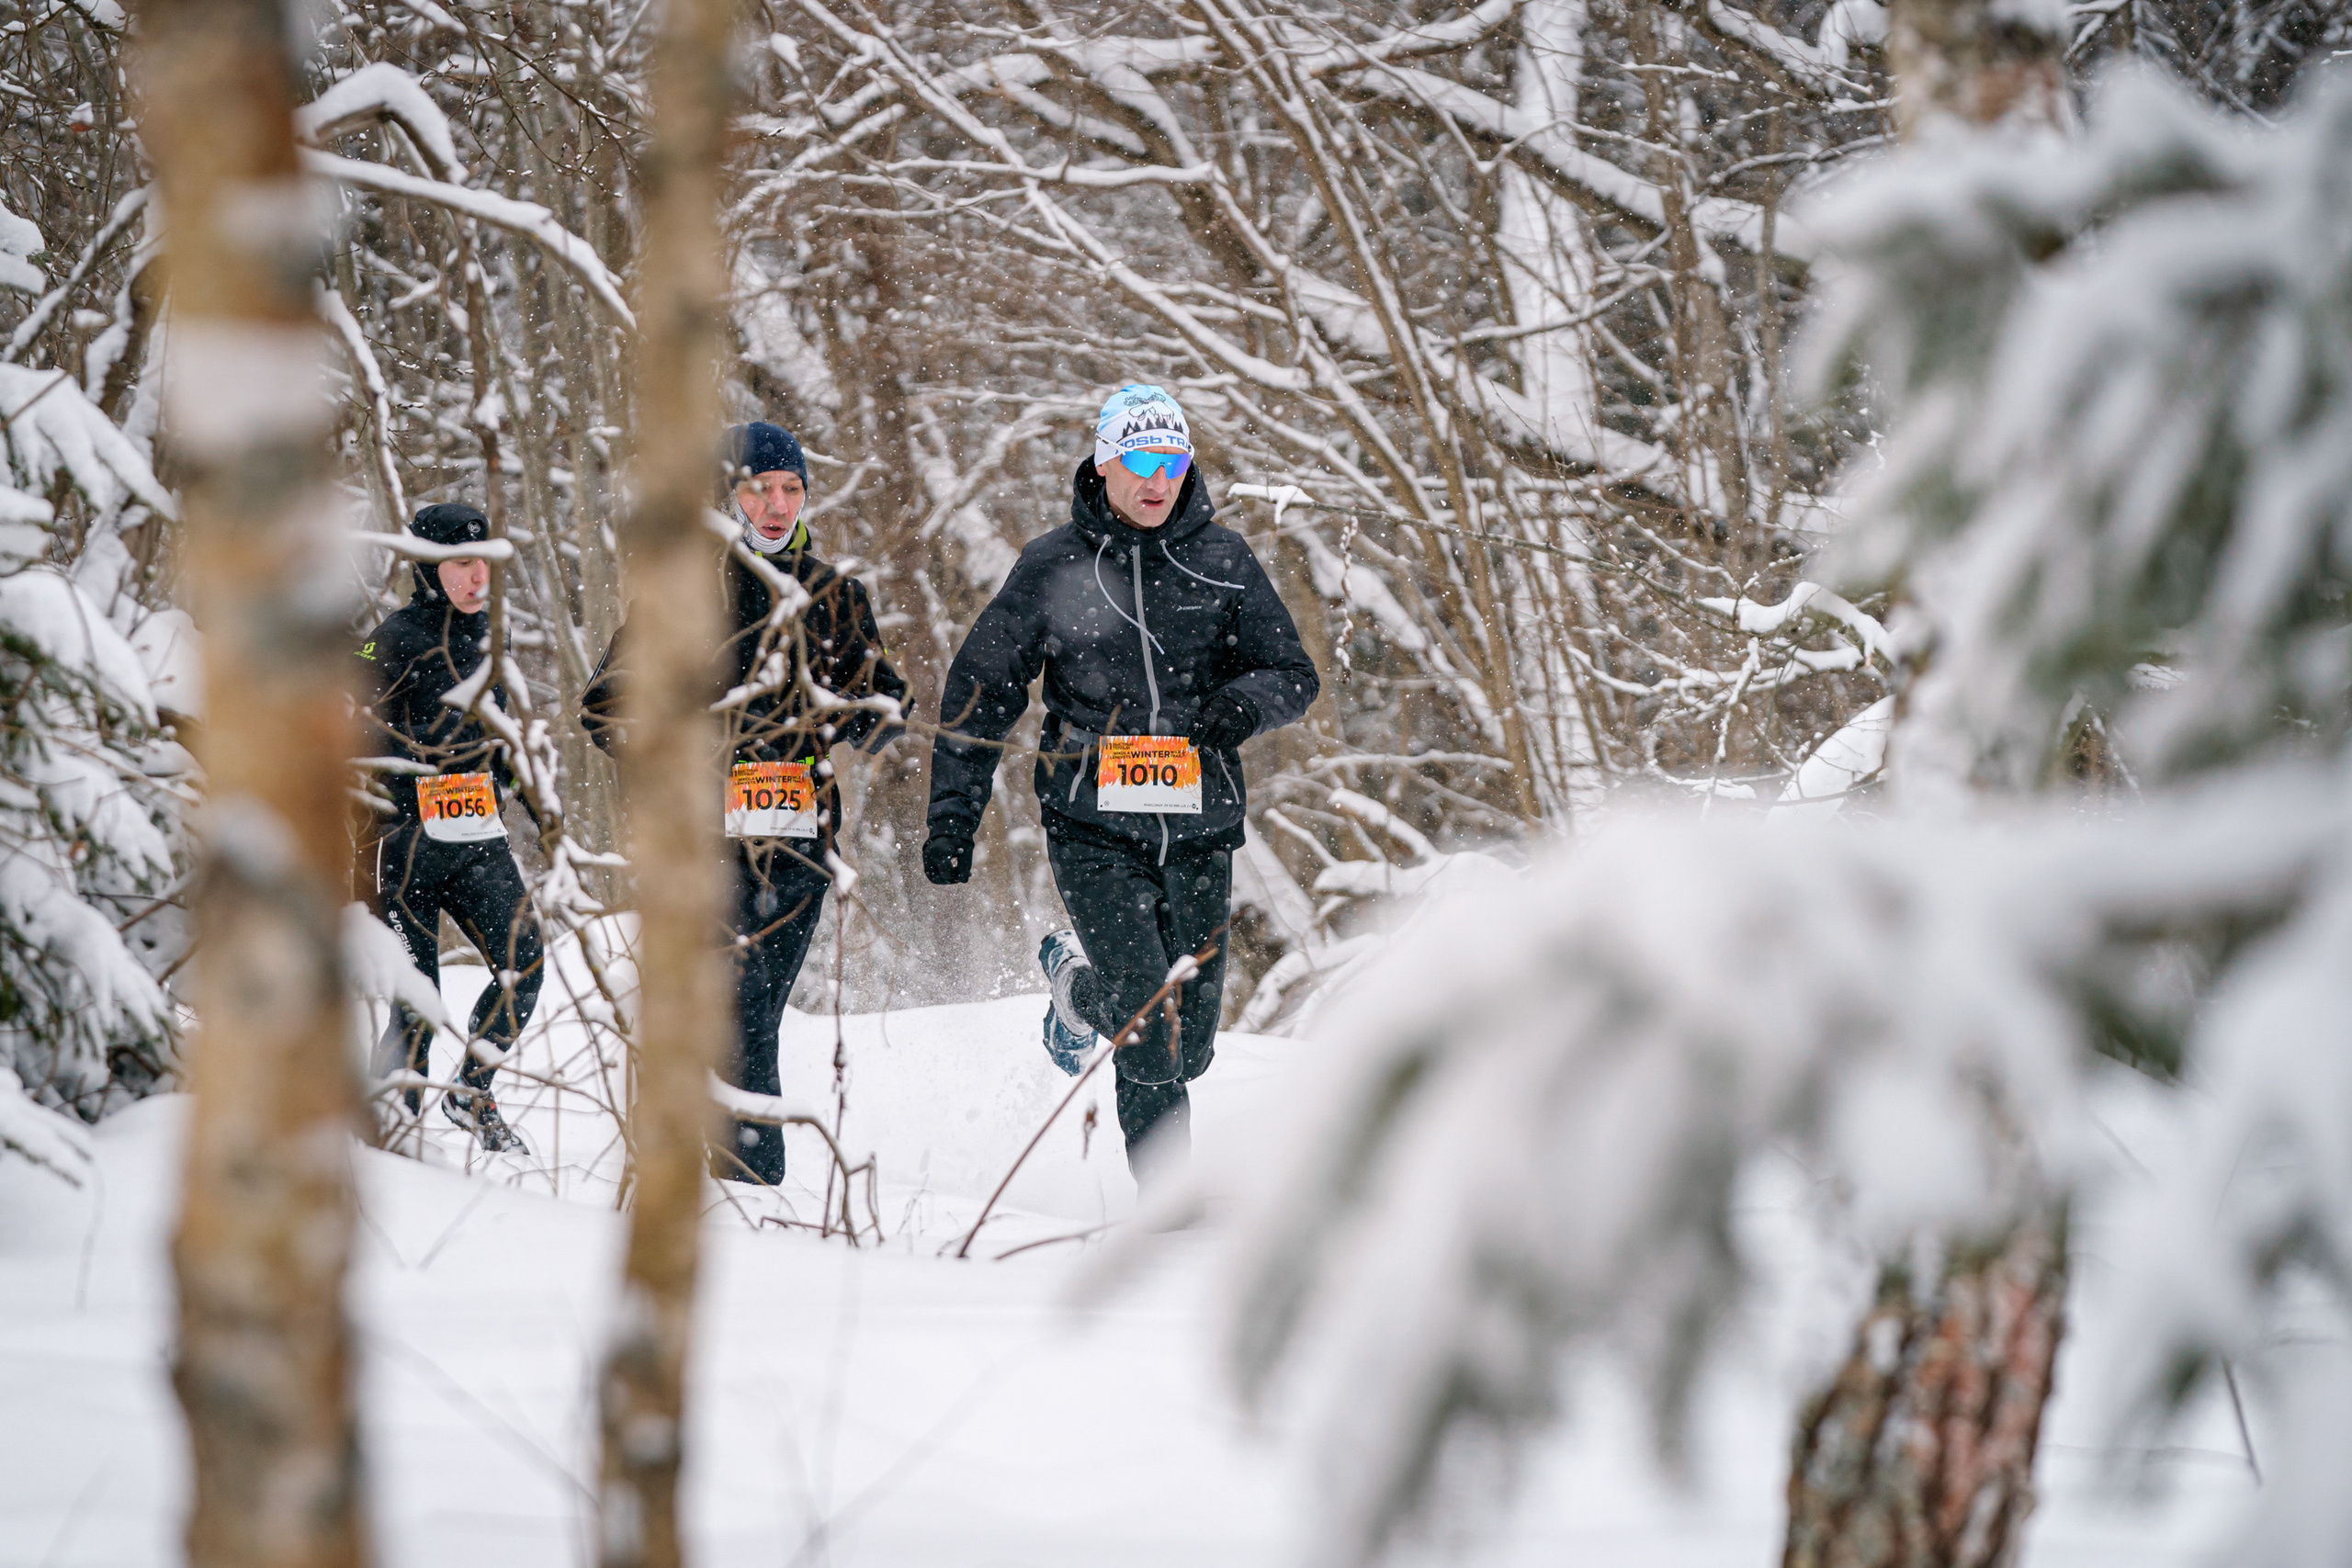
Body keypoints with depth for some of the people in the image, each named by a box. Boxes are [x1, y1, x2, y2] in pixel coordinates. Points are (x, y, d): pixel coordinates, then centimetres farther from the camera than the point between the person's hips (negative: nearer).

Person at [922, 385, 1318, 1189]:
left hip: (1199, 828, 3)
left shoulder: (1223, 562, 6)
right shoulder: (1054, 567, 3)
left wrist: (1246, 701, -14)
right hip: (1094, 827, -3)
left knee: (1188, 1045, 7)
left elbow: (1295, 676, 10)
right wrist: (953, 814, 5)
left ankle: (1079, 986, 37)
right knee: (1150, 1025, -17)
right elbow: (979, 692, 9)